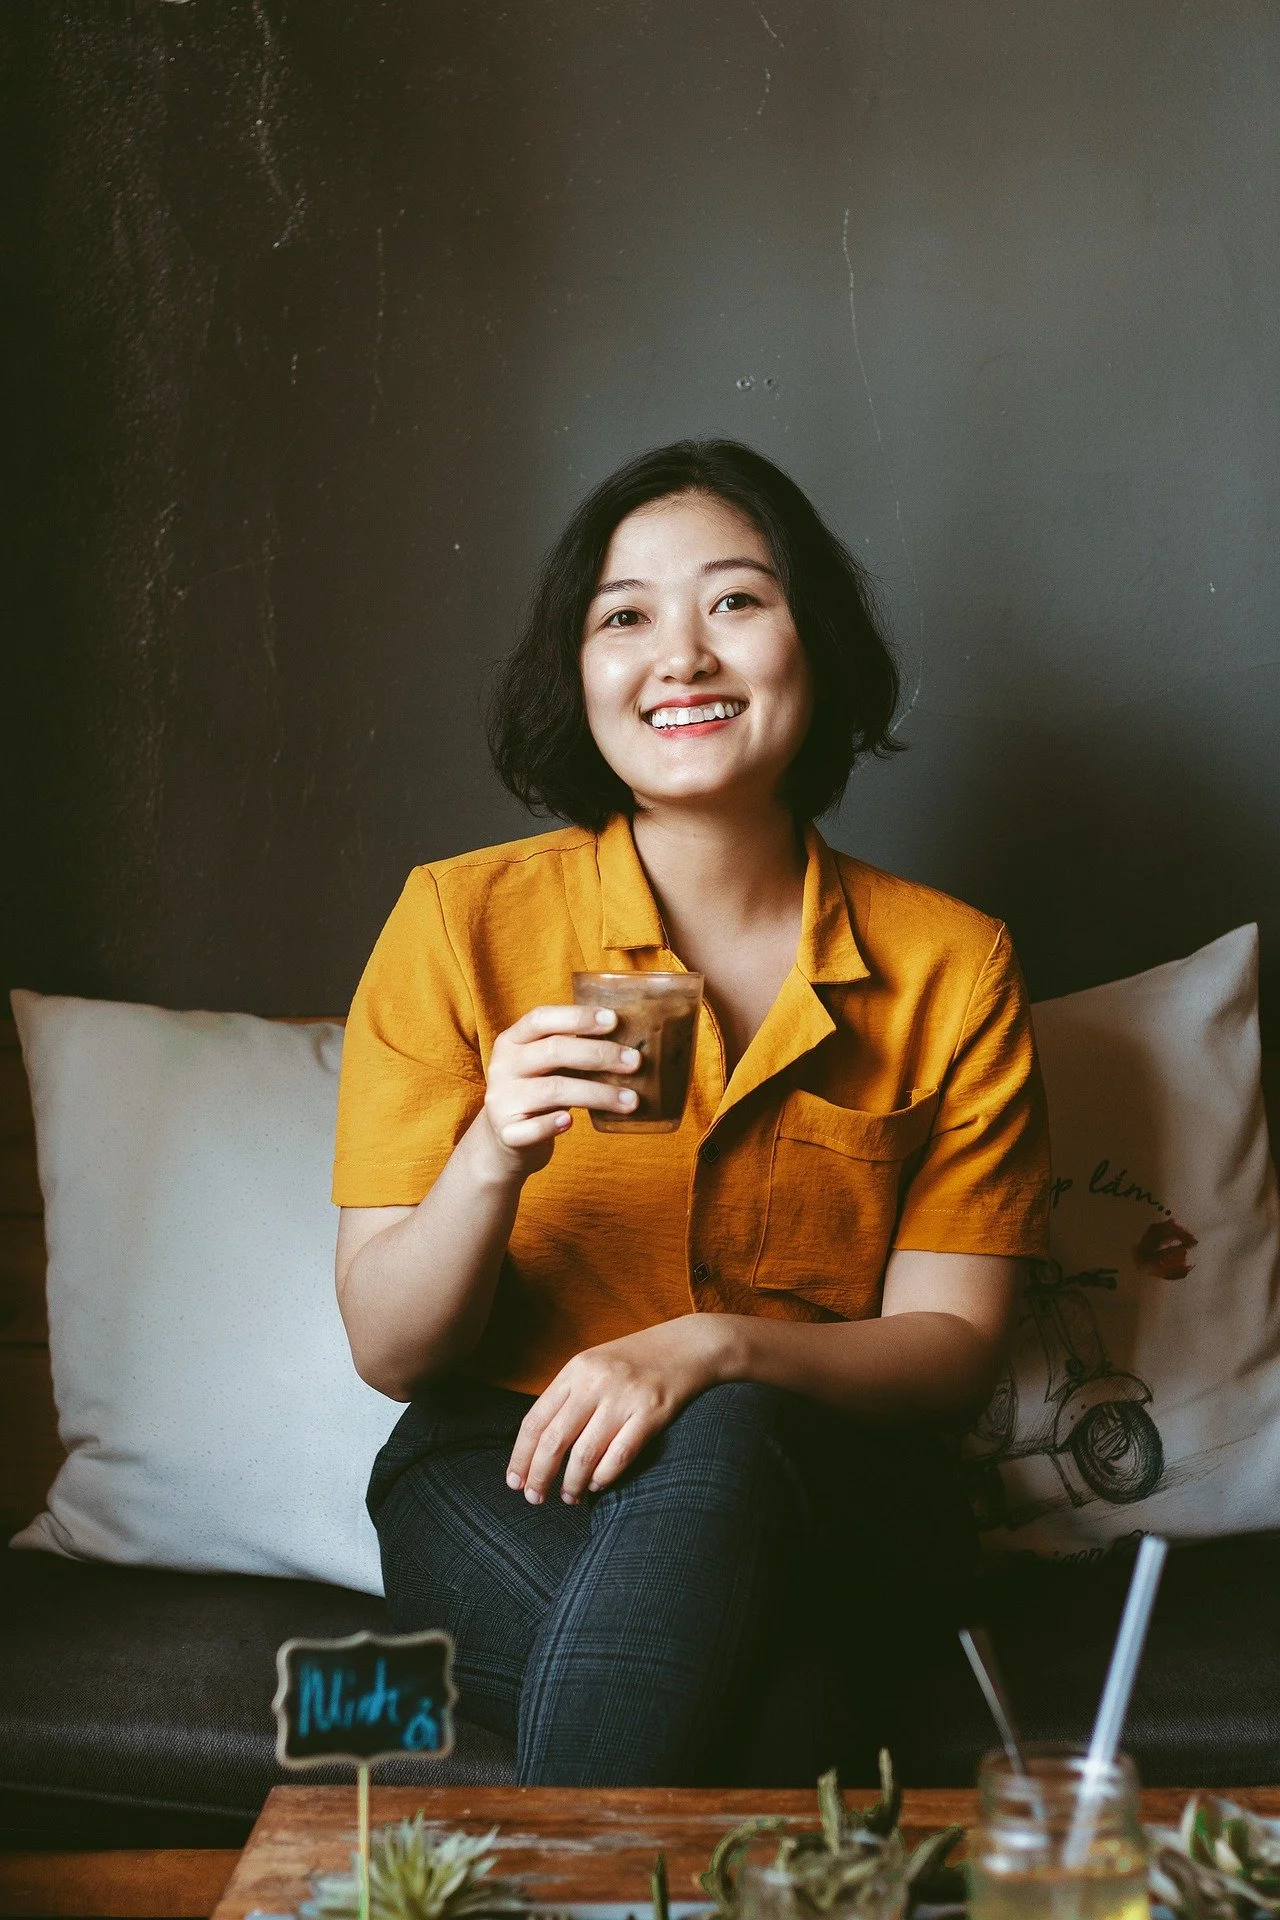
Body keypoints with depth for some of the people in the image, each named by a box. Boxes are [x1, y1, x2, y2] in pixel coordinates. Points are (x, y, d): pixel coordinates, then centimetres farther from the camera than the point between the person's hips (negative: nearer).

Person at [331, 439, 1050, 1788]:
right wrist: (492, 1163, -25)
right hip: (503, 1479, -1)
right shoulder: (462, 920, -3)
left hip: (827, 1492, 2)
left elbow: (951, 1349, -1)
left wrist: (712, 1346, -20)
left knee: (717, 1456, -35)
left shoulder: (949, 965, 0)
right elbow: (390, 1352, -3)